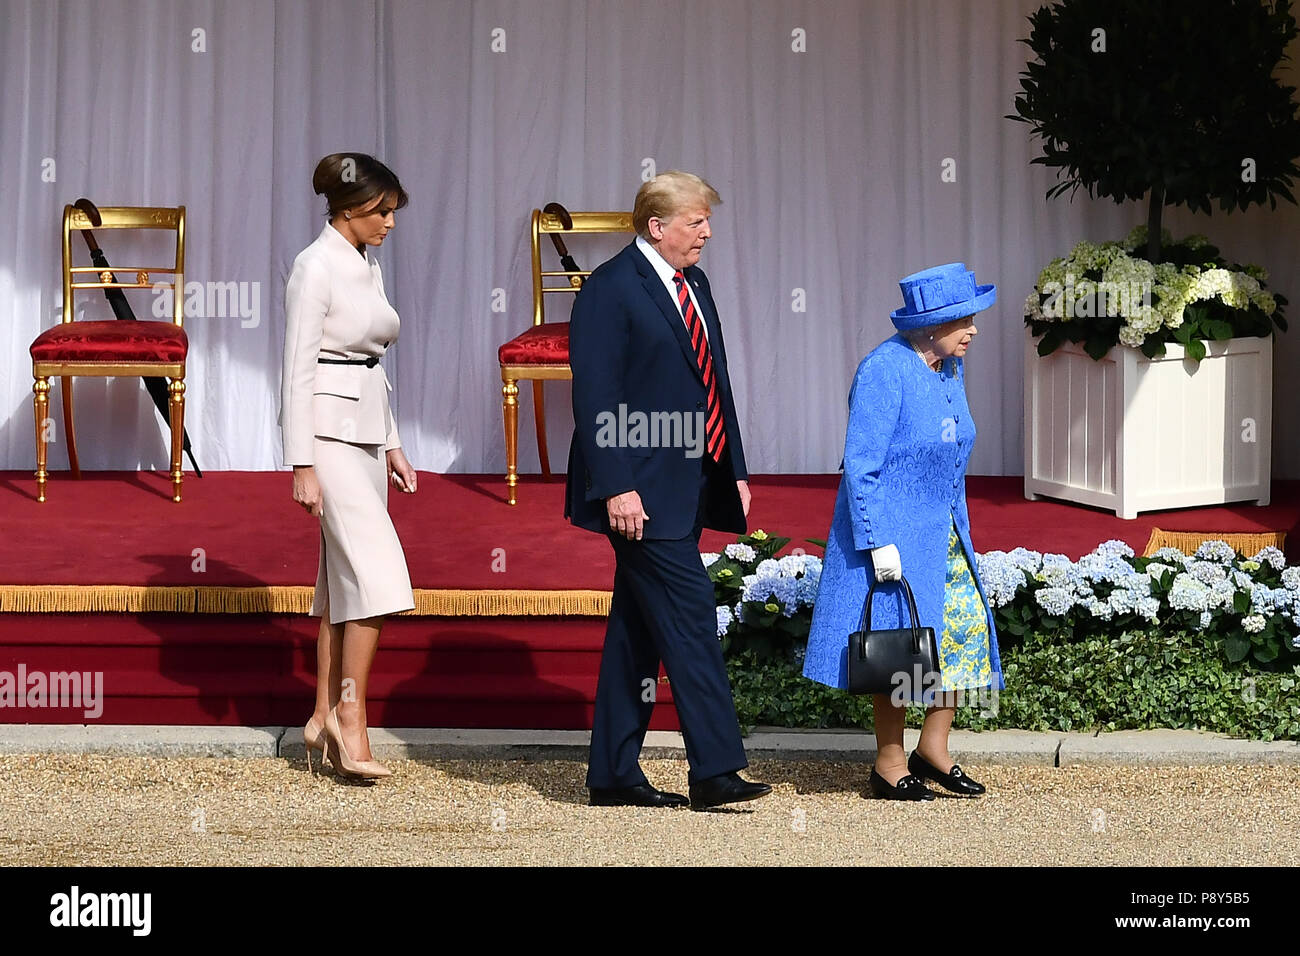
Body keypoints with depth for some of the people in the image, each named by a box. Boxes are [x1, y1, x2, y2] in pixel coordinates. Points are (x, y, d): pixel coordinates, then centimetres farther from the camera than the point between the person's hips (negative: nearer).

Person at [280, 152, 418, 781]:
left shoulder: (368, 267, 14)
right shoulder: (316, 267, -12)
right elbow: (298, 370, -15)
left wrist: (391, 445, 20)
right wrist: (303, 464, -18)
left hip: (366, 428, 9)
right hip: (328, 429, -9)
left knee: (345, 577, 8)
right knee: (376, 572, -15)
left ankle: (325, 718, 12)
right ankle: (350, 713, -10)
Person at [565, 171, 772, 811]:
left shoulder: (694, 284, 16)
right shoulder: (611, 289, -11)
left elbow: (713, 383, 21)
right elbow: (595, 396, -15)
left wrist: (734, 470, 16)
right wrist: (615, 487, -21)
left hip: (688, 487, 9)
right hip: (642, 490, -9)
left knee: (640, 630, 11)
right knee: (690, 617, -12)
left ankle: (614, 774, 17)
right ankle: (714, 771, -9)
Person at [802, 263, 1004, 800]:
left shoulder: (949, 368, 7)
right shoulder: (884, 371, -19)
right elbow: (861, 464, -19)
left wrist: (959, 529, 17)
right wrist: (878, 542, -22)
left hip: (944, 534, 8)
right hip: (894, 535, -8)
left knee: (963, 632, 5)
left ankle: (933, 749, 17)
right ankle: (889, 765, 10)